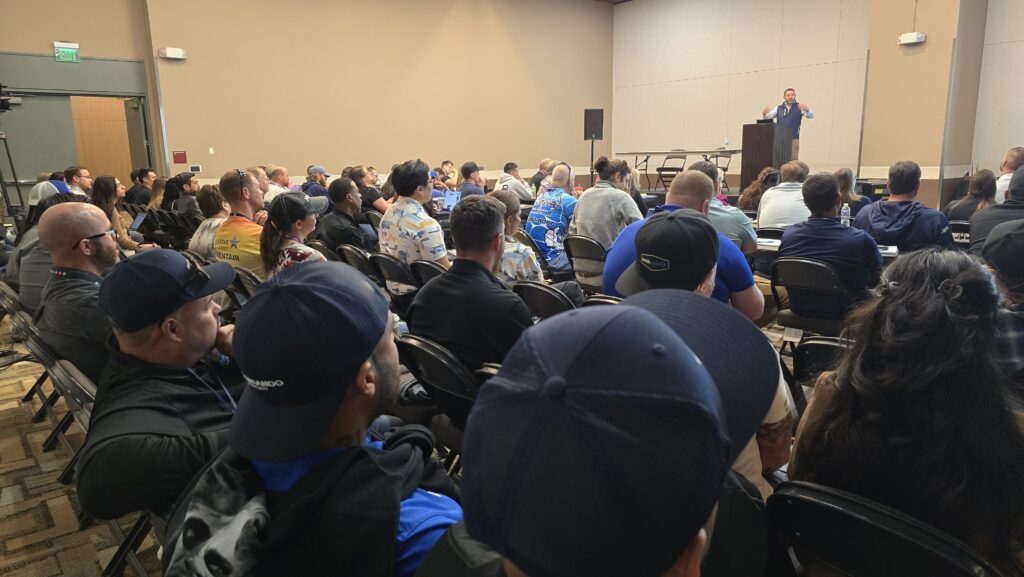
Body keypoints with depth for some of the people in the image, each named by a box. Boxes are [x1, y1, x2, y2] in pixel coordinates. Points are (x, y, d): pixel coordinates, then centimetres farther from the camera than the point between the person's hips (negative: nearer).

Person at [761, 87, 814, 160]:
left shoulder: (799, 107, 3)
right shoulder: (779, 108, 12)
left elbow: (811, 115, -8)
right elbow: (768, 117, 7)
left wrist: (807, 109, -31)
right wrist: (764, 113, -17)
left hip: (793, 139, -2)